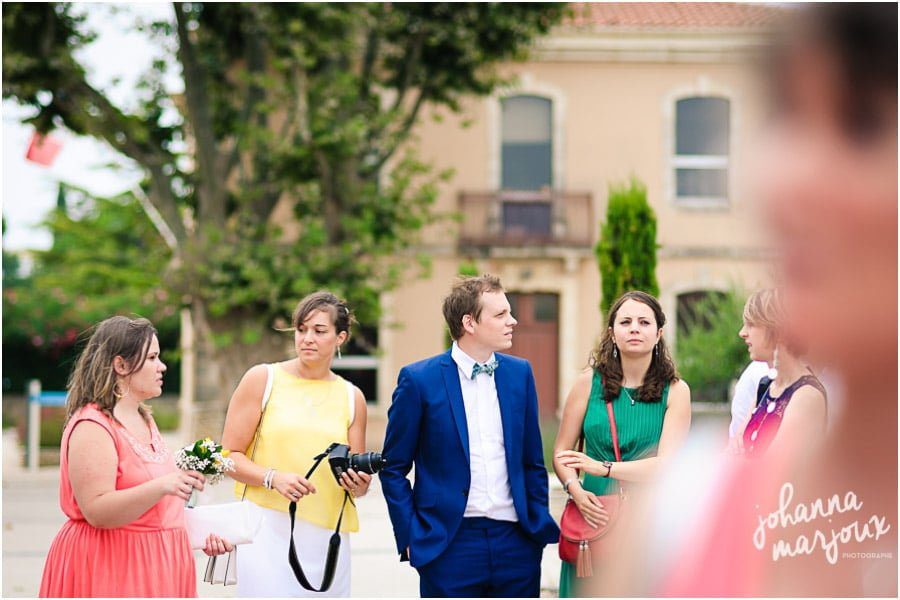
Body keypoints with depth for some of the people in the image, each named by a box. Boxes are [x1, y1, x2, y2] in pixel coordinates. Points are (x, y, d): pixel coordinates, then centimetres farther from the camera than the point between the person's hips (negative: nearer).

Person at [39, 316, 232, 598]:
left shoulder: (144, 420, 14)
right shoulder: (92, 427, -15)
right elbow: (96, 510, -24)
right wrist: (161, 487, -33)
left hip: (154, 565, 9)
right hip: (109, 568, -8)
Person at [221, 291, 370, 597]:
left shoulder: (352, 397, 12)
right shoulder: (262, 379, 3)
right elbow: (229, 456, 0)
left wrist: (359, 485, -5)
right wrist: (273, 477, -16)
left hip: (326, 537, 3)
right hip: (268, 531, -3)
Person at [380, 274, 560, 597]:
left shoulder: (519, 373, 9)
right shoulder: (419, 379, -4)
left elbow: (533, 462, 14)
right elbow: (393, 469, 0)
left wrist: (541, 526, 7)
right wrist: (410, 538, -6)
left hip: (517, 544, 4)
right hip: (449, 546, -3)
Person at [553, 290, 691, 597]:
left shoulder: (675, 390, 0)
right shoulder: (589, 382, 3)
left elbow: (667, 465, -11)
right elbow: (561, 453, 6)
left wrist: (604, 467, -21)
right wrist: (576, 491, -14)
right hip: (594, 515, 1)